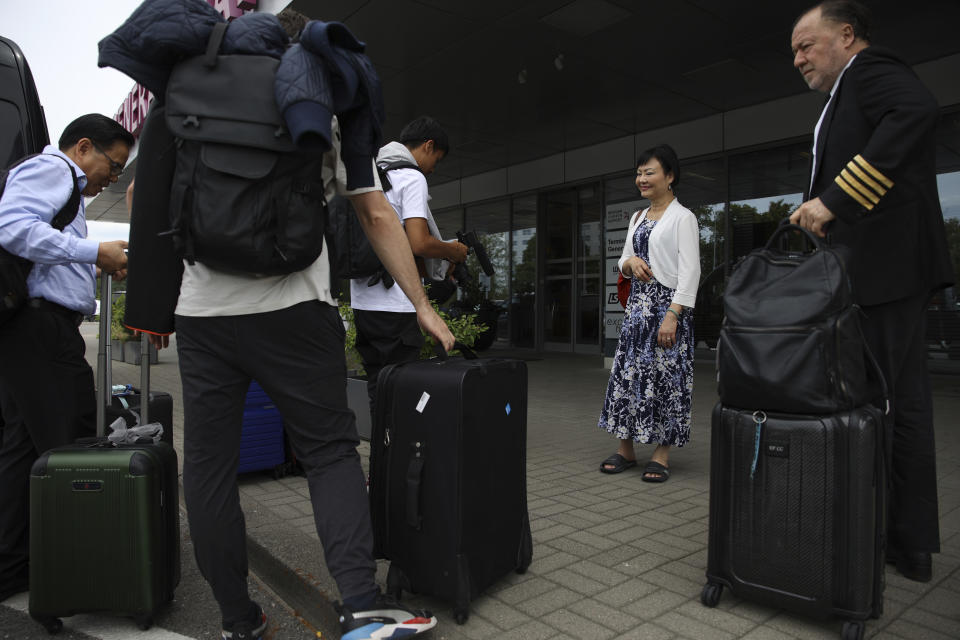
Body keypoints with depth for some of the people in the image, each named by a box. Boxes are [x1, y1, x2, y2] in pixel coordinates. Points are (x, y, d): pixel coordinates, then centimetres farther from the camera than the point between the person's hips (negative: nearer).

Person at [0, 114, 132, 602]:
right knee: (71, 448, -6)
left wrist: (101, 270, 17)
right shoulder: (49, 167, -4)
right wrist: (94, 252, -19)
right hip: (41, 325, -11)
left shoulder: (62, 186, 28)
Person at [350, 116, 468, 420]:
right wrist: (453, 251, 0)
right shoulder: (412, 178, -7)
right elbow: (419, 243, -19)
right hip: (394, 306, -8)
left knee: (378, 391, 13)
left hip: (363, 303, 8)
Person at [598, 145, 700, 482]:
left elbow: (689, 271, -12)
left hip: (667, 305, -7)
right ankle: (626, 449, 15)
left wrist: (673, 315, -21)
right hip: (638, 304, 7)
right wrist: (631, 262, -4)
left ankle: (661, 454, 7)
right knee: (628, 371, 5)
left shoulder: (682, 217, -5)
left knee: (665, 375, -3)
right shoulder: (638, 217, 17)